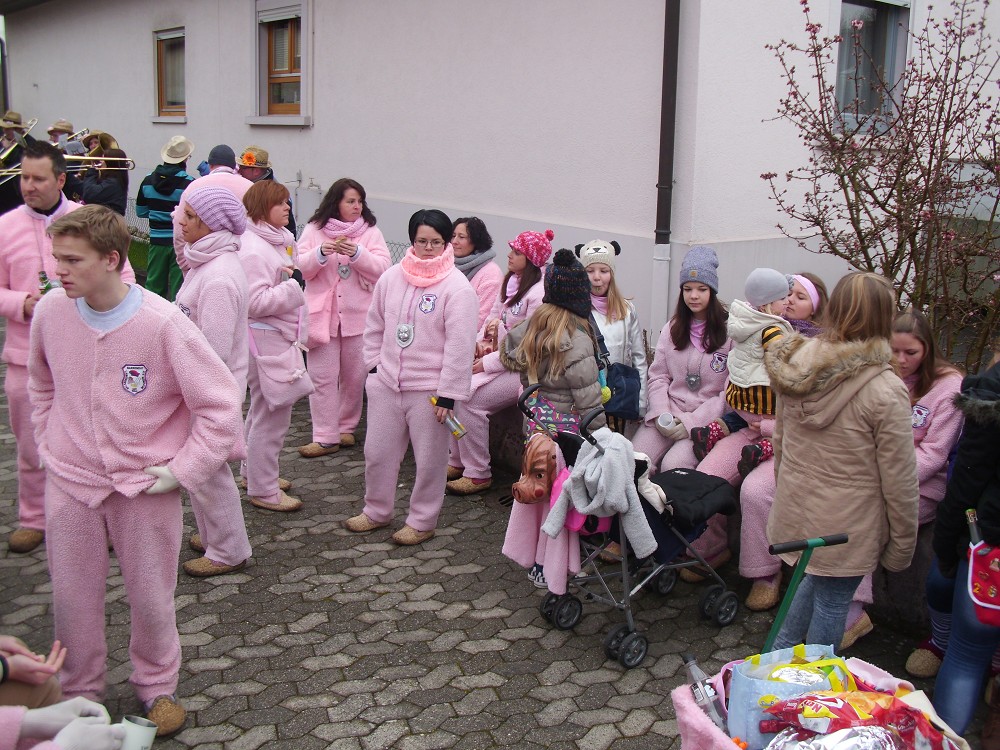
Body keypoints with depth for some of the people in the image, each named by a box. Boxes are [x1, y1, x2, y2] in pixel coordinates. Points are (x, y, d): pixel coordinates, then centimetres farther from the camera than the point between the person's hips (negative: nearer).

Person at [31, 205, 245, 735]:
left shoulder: (163, 324, -21)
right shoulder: (51, 312, -8)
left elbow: (220, 405, -15)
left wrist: (179, 472, -14)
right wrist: (49, 447, 8)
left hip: (144, 486, -3)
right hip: (69, 481, 3)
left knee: (150, 596, 11)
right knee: (72, 597, 14)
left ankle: (157, 686, 37)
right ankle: (79, 692, 38)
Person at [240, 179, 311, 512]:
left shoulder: (278, 239, 11)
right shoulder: (253, 250, -19)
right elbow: (256, 301, -25)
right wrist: (293, 287, -20)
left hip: (280, 336, 11)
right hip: (265, 338, -11)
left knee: (263, 410, 22)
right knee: (272, 414, -3)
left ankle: (254, 471, 38)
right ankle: (263, 490, 8)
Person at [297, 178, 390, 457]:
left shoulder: (371, 232, 3)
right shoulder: (314, 230, 5)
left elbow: (382, 267, -7)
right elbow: (302, 268, 0)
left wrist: (357, 253, -22)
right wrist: (321, 253, -19)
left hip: (358, 314, 0)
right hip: (321, 312, 0)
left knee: (354, 376, 9)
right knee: (322, 376, -1)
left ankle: (346, 428, 26)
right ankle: (325, 437, 3)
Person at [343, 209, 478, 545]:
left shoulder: (457, 287, -14)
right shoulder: (391, 278, 4)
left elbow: (459, 346, -15)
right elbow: (375, 327, 15)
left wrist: (448, 394, -16)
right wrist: (374, 366, 9)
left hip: (430, 389, -5)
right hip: (386, 383, 5)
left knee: (429, 459, 7)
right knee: (377, 451, 16)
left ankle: (422, 521, 24)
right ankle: (376, 511, 36)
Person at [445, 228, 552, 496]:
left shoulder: (538, 294, -19)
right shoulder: (510, 283, 10)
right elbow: (492, 318, 19)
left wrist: (487, 363, -18)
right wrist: (480, 342, -2)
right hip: (496, 358, 9)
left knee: (469, 400, -21)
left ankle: (478, 474, -7)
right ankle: (457, 461, 8)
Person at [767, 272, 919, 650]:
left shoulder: (795, 368, -4)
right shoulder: (886, 390, -21)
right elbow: (899, 480, -14)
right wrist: (902, 544, -1)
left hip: (795, 509, 6)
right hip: (845, 526, -6)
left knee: (816, 580, 26)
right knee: (832, 603, 11)